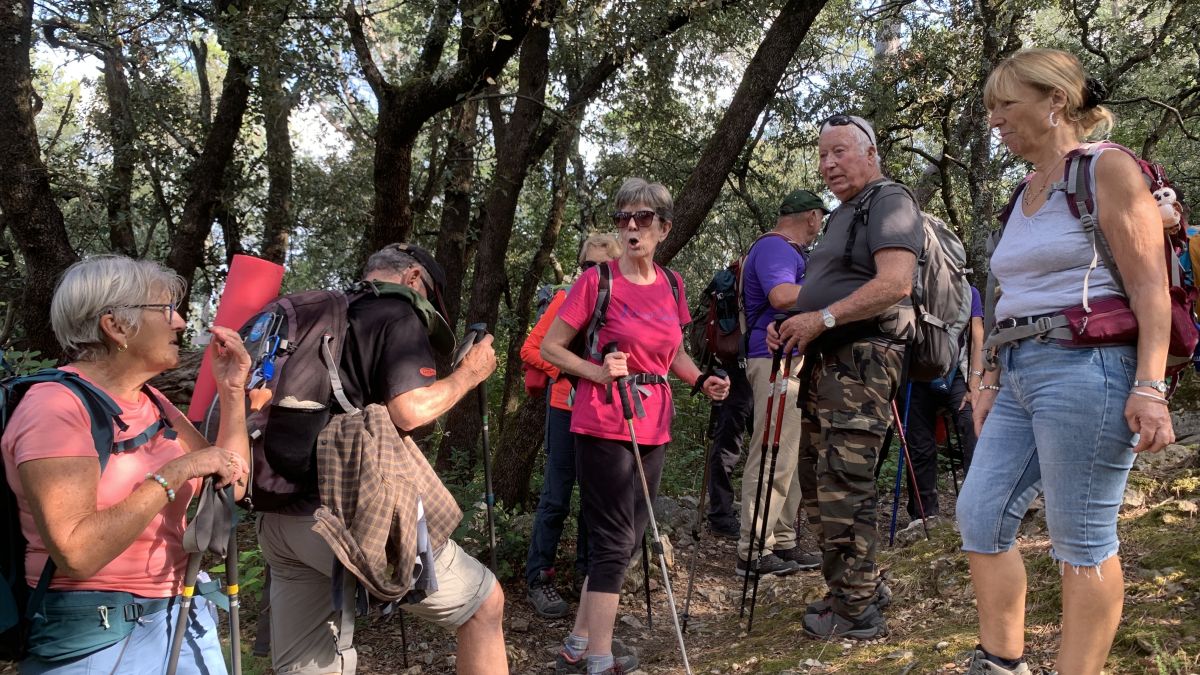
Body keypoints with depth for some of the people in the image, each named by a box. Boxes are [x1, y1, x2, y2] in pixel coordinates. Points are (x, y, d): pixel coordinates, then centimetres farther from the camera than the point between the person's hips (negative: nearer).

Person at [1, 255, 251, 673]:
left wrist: (232, 390, 2)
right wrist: (176, 472, -25)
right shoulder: (57, 406, -16)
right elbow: (76, 554, -26)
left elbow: (231, 487, 8)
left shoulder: (150, 402, 8)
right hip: (97, 637, -7)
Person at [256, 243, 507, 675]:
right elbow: (410, 411, -15)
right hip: (348, 513, -8)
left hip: (280, 517, 8)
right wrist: (468, 374, 1)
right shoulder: (400, 317, -1)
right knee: (483, 602, 7)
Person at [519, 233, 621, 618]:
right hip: (568, 407, -3)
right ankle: (538, 579, 10)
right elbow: (530, 348, -2)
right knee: (556, 496, -1)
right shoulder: (567, 299, -1)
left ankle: (588, 569, 29)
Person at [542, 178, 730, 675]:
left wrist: (702, 381, 2)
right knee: (614, 542, -5)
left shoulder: (671, 284, 8)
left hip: (653, 427, 7)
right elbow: (550, 346, -5)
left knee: (626, 540, 12)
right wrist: (599, 373, -18)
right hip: (604, 426, -7)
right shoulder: (597, 281, -9)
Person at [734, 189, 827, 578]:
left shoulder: (787, 250, 25)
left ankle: (782, 543, 19)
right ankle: (753, 551, -5)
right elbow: (782, 295, -25)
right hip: (776, 360, -11)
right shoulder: (774, 247, -9)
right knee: (772, 458, -10)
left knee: (791, 457, 12)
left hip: (795, 361, 11)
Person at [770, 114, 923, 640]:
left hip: (860, 363, -10)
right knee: (817, 483, 13)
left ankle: (856, 611, 0)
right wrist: (790, 325, 11)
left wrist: (822, 318, -19)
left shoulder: (889, 202, -5)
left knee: (844, 489, -10)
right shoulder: (841, 216, 25)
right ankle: (843, 590, 25)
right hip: (825, 363, 10)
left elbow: (895, 284, -20)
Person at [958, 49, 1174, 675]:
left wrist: (1149, 388, -19)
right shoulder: (1024, 193, 19)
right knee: (978, 518, 7)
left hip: (1083, 367, -9)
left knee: (1082, 542, -2)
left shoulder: (1107, 169, -4)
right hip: (1020, 374, 9)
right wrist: (993, 379, 19)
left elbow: (1150, 287, -11)